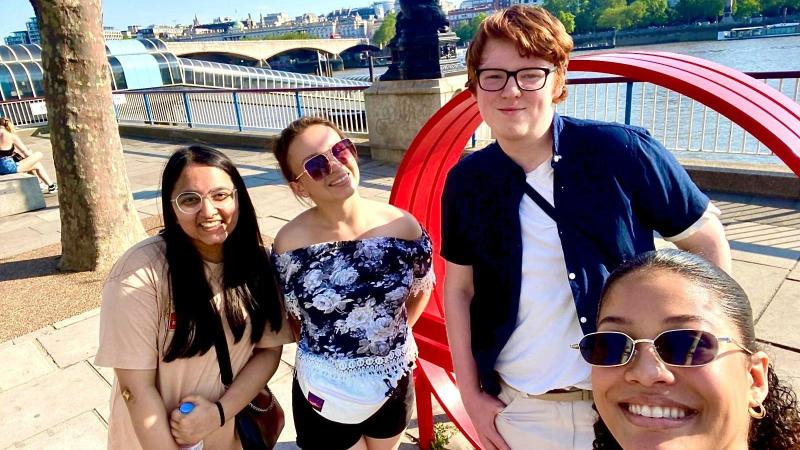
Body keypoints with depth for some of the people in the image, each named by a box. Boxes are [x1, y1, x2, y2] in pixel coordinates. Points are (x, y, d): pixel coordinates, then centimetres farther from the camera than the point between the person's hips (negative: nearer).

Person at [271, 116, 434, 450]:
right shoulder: (291, 244, -18)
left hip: (395, 386, 3)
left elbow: (422, 289, 4)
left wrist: (392, 335, 1)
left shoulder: (403, 226, -14)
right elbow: (288, 319, -3)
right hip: (324, 397, -2)